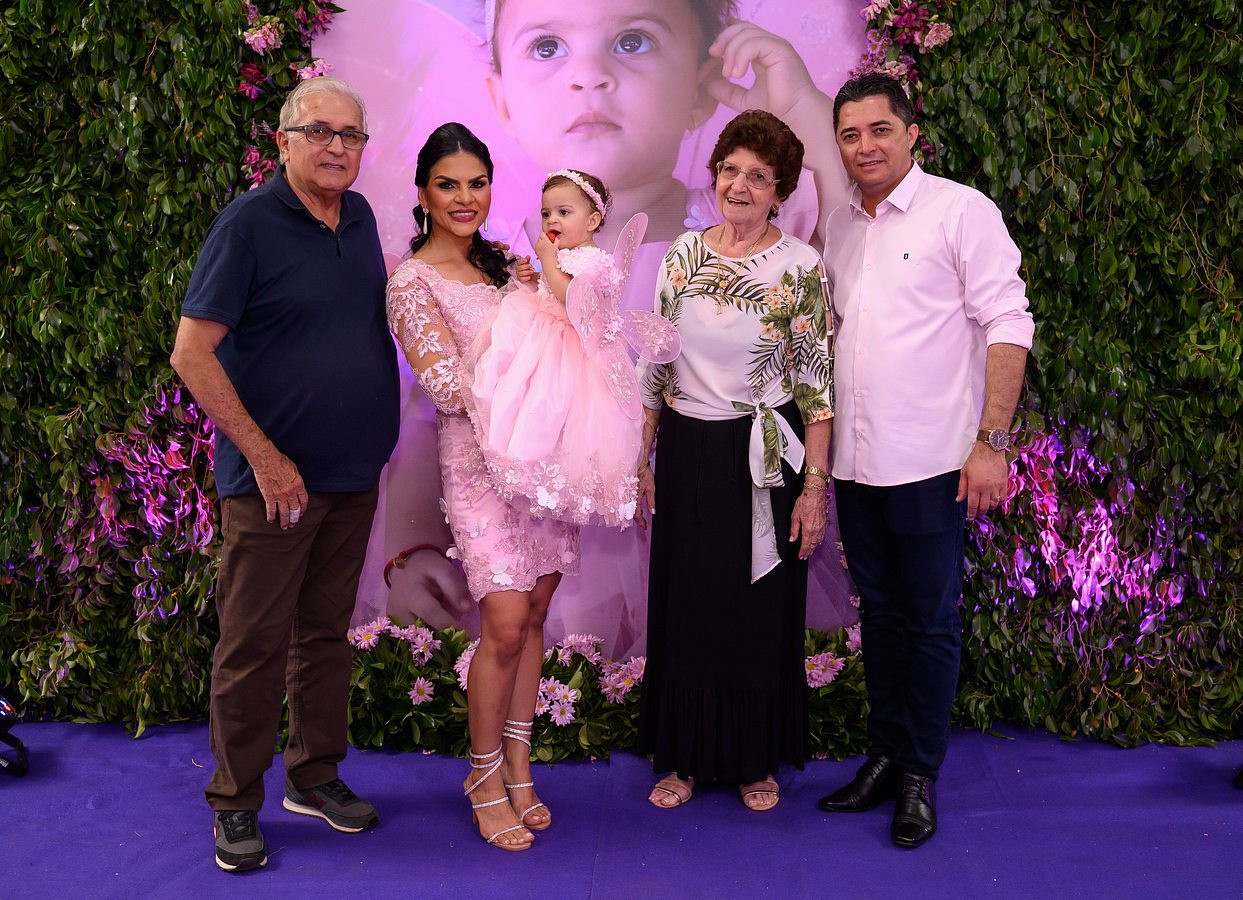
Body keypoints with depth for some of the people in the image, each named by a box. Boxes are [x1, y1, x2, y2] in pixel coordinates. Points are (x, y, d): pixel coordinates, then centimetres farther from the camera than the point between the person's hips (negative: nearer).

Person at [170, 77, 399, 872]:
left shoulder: (360, 217, 8)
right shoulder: (249, 223, -11)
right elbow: (192, 352, -14)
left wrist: (375, 440, 11)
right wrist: (264, 456, -16)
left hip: (354, 474, 6)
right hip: (276, 478, -6)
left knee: (327, 630, 15)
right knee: (255, 643, 3)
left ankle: (316, 774, 30)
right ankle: (236, 804, 18)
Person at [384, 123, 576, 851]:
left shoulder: (503, 263, 14)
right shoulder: (413, 281, -4)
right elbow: (449, 386, -11)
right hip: (481, 459, -6)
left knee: (534, 615, 8)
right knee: (506, 625, -8)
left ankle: (518, 768, 21)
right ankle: (486, 778, 12)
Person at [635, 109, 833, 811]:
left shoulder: (801, 266, -6)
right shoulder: (685, 253, 5)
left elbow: (818, 385, -7)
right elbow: (656, 364, 8)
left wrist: (814, 486, -11)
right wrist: (642, 459, 6)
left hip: (764, 460, -3)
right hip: (687, 455, 3)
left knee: (763, 611, 8)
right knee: (685, 607, 10)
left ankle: (758, 759, 28)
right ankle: (686, 756, 27)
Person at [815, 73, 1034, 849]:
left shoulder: (962, 210, -6)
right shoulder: (840, 226, 12)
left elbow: (1007, 325, -9)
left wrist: (992, 442, -15)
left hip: (930, 462, -6)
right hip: (854, 459, 6)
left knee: (930, 620, 5)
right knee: (880, 612, 15)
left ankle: (921, 774, 19)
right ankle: (888, 755, 28)